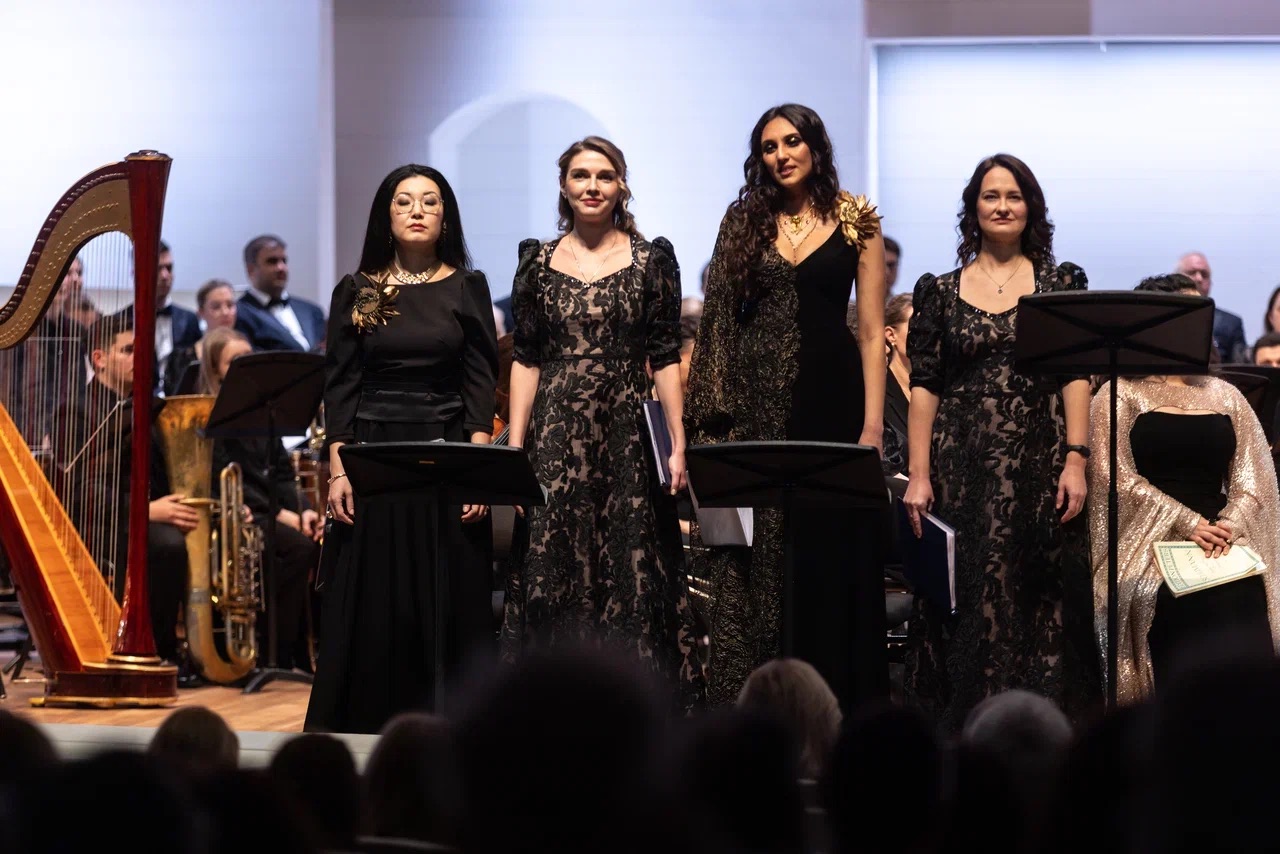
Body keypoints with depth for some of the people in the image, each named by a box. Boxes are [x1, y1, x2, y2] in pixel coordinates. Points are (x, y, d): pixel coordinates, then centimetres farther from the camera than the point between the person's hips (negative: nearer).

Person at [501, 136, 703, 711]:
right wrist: (514, 446, 1)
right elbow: (526, 361, 8)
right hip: (557, 437, 1)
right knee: (553, 577, 1)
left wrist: (678, 445, -5)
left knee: (632, 574, -1)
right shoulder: (538, 261, 8)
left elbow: (665, 359, 1)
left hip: (628, 436, -1)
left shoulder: (652, 259, 3)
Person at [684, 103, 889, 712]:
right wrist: (714, 411, -2)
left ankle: (836, 701, 7)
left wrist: (873, 422, -8)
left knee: (830, 548, 0)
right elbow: (720, 318, 8)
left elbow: (871, 331, 0)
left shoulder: (855, 223, 3)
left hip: (829, 393, -2)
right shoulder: (744, 220, 9)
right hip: (755, 396, 2)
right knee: (755, 553, 1)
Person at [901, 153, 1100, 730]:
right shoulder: (939, 292, 8)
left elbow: (1075, 378, 1)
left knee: (1041, 606, -1)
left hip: (1040, 465, 0)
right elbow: (924, 387, 4)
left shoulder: (1060, 284, 7)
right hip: (964, 467, 0)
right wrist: (918, 476, -4)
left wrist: (1075, 461, -10)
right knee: (970, 598, -1)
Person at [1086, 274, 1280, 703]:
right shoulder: (1119, 397, 9)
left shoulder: (1225, 396, 20)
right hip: (1152, 547, -3)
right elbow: (1117, 477, -3)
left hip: (1225, 547, 3)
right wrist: (1188, 524, -12)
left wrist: (1229, 525, -8)